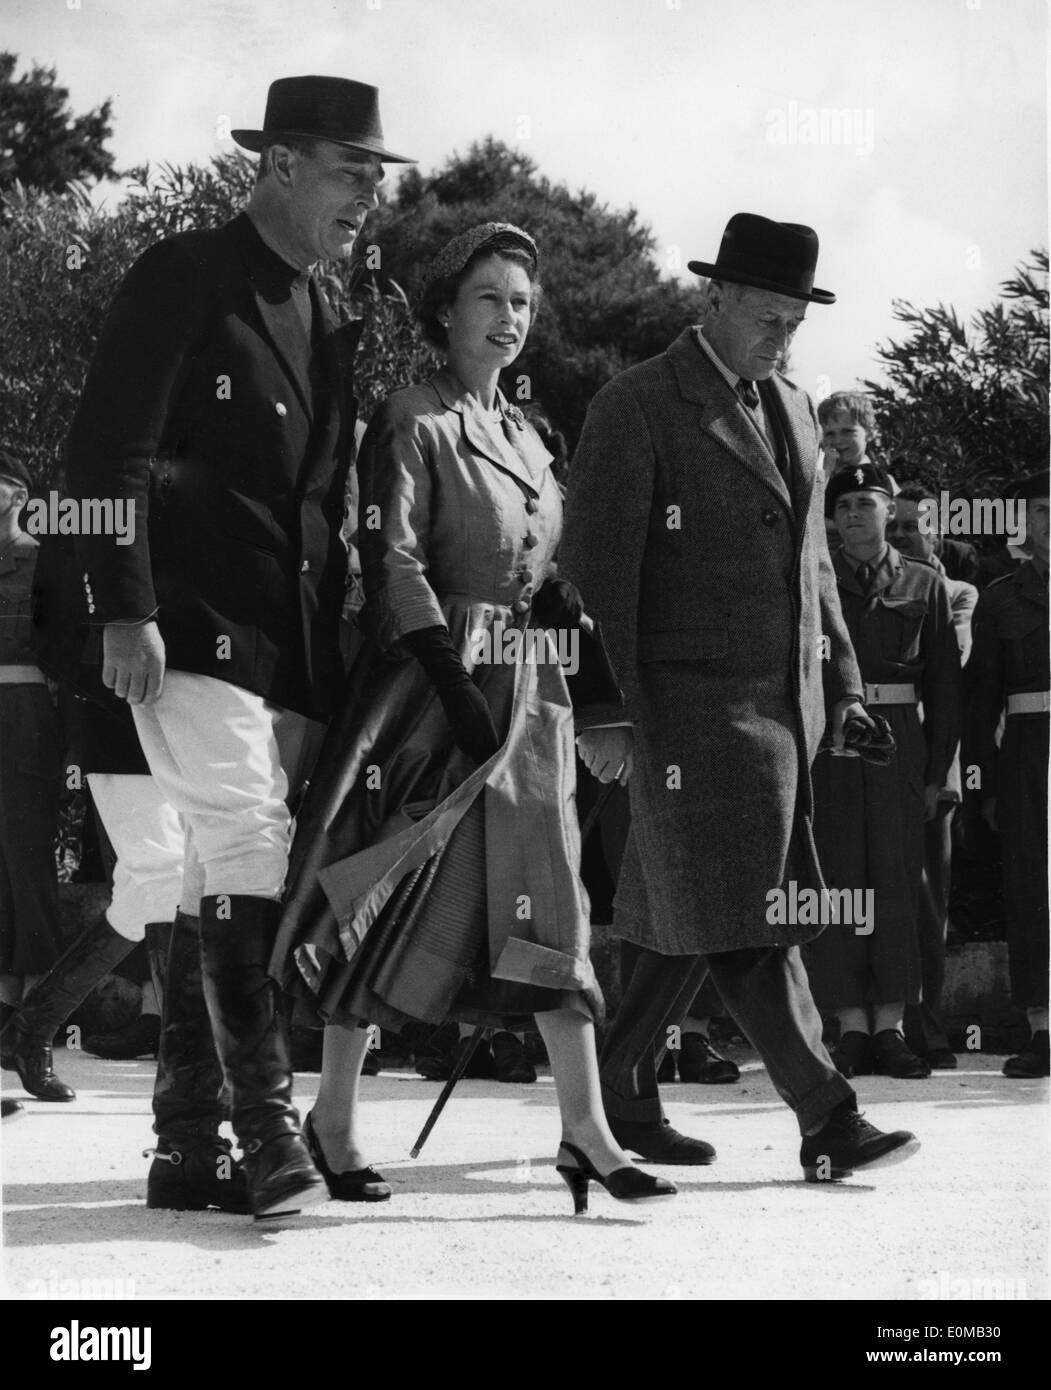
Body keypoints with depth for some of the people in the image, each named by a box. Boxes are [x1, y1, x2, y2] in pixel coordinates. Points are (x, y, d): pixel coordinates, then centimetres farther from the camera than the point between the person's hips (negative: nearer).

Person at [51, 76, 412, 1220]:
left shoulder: (329, 326, 20)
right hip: (193, 635, -7)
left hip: (294, 652, 7)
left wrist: (338, 656, 17)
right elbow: (108, 451, -9)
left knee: (217, 887, 8)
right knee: (247, 857, -18)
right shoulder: (183, 279, -3)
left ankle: (188, 1139, 11)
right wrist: (125, 610, -17)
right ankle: (266, 1126, -20)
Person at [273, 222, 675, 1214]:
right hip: (432, 683, -7)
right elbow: (394, 561, -13)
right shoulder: (412, 423, -5)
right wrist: (452, 677, -21)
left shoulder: (521, 434, 19)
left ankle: (585, 1131, -2)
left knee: (548, 898, 0)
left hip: (526, 687, 7)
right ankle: (334, 1115, 10)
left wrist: (556, 597, 5)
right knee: (391, 897, -2)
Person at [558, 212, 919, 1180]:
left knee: (689, 923, 11)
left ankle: (620, 1098, 22)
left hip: (785, 703, 7)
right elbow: (597, 567, -9)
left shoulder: (791, 409, 17)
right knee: (740, 925, -8)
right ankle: (828, 1123, -9)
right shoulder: (636, 408, -6)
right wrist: (607, 712, -13)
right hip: (694, 704, -7)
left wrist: (843, 685, 17)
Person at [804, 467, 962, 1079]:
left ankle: (891, 1026, 1)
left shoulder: (925, 585, 11)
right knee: (837, 877, -4)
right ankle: (852, 1027, -1)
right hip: (827, 745, 0)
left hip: (898, 738, 0)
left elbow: (946, 683, 9)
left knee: (897, 880, -3)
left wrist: (938, 771, 3)